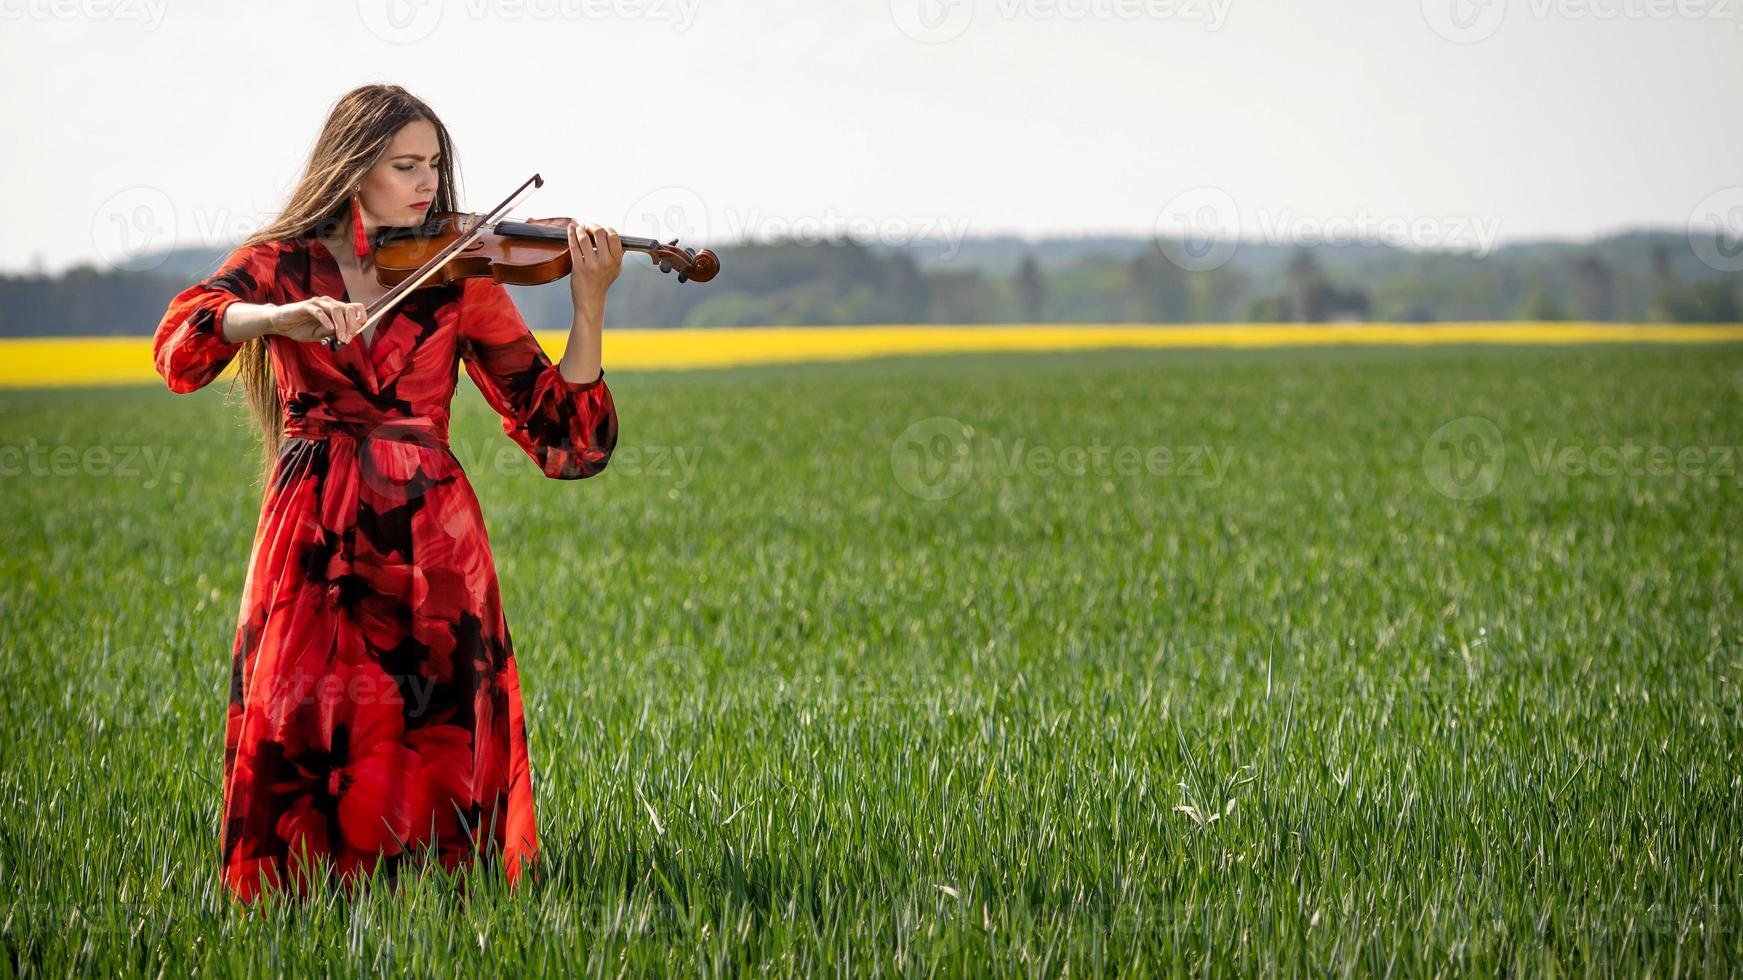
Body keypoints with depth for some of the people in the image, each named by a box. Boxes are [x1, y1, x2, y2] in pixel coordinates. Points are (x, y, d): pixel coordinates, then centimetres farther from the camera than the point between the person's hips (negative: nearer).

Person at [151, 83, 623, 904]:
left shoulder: (459, 280, 7)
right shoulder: (280, 265, 7)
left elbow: (562, 433, 0)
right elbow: (179, 346, -13)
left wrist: (589, 305, -12)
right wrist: (280, 315, -31)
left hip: (428, 544, 1)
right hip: (313, 541, 0)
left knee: (435, 743, -3)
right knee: (298, 741, -6)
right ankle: (305, 883, 20)